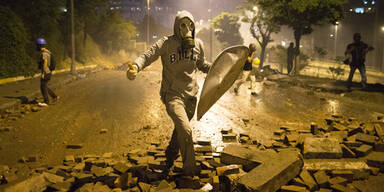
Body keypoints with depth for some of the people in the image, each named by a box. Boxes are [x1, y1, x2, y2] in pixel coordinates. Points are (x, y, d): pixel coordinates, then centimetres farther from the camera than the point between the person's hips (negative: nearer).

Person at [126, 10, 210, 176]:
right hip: (172, 94, -5)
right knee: (185, 130, -19)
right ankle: (190, 172, 0)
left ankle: (169, 158, 46)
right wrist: (135, 66, -40)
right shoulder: (166, 43, -10)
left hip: (191, 95, 5)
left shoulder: (198, 45, 4)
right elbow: (148, 55, -20)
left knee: (180, 131, 18)